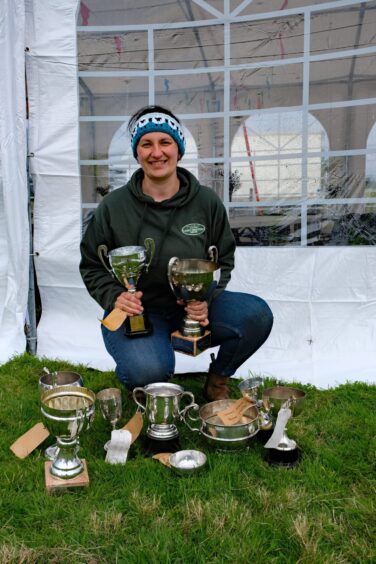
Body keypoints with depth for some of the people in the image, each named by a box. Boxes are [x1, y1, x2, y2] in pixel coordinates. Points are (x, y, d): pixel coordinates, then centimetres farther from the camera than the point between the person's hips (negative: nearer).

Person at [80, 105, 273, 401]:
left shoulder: (207, 201, -2)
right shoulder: (114, 206, -6)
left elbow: (223, 261, 6)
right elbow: (92, 266, 3)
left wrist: (207, 299, -14)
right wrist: (114, 297, -17)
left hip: (194, 308, 3)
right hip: (136, 311, -2)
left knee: (257, 314, -23)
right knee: (149, 370, -33)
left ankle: (217, 381, 5)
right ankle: (142, 384, 9)